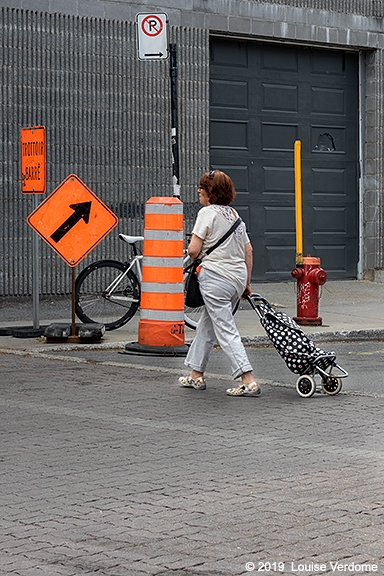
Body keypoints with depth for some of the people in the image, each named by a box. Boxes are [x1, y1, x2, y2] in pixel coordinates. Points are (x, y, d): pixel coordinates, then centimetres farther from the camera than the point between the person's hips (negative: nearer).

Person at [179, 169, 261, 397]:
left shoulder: (208, 212, -9)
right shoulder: (234, 214, 14)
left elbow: (193, 250, -13)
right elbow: (248, 250, 15)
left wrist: (194, 259, 10)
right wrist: (247, 283, 20)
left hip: (216, 277, -8)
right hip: (238, 277, 8)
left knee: (226, 331, -7)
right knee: (206, 325, 19)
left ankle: (249, 381, -14)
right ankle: (197, 375, 27)